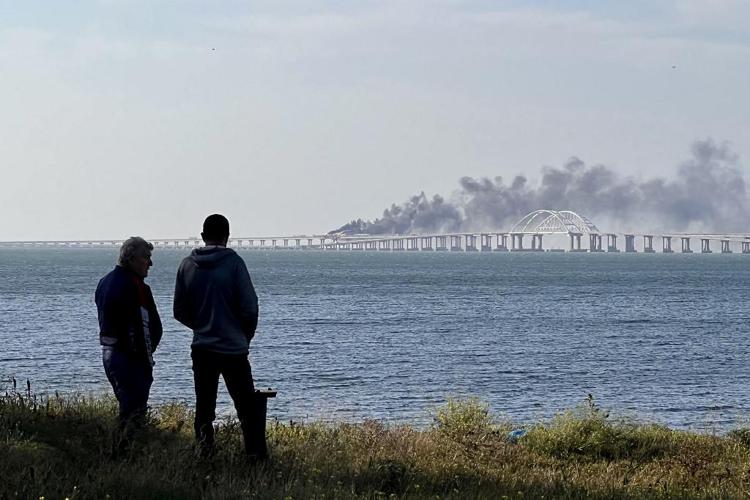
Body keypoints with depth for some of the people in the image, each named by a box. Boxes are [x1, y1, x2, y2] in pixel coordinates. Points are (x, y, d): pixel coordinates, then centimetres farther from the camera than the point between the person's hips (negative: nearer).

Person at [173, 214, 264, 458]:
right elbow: (249, 307, -10)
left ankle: (204, 452, 6)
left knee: (204, 407, 12)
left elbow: (179, 311, 7)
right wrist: (246, 336, 8)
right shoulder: (233, 262, -9)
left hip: (201, 348, 3)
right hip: (233, 348, -3)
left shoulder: (187, 265, 2)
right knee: (248, 406, 2)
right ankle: (257, 455, -4)